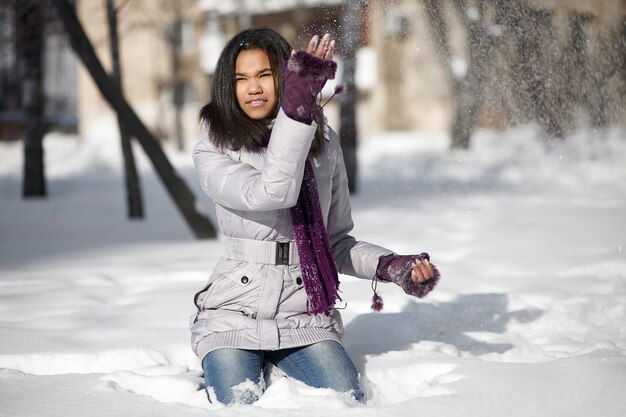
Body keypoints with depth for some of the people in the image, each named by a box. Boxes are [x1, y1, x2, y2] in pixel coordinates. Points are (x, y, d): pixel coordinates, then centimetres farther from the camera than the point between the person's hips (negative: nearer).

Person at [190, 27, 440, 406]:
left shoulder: (323, 143, 6)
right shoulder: (214, 153, -6)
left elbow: (336, 240, 12)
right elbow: (272, 192, -27)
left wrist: (392, 266, -5)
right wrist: (297, 104, -31)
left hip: (308, 320, 3)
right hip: (235, 317, -3)